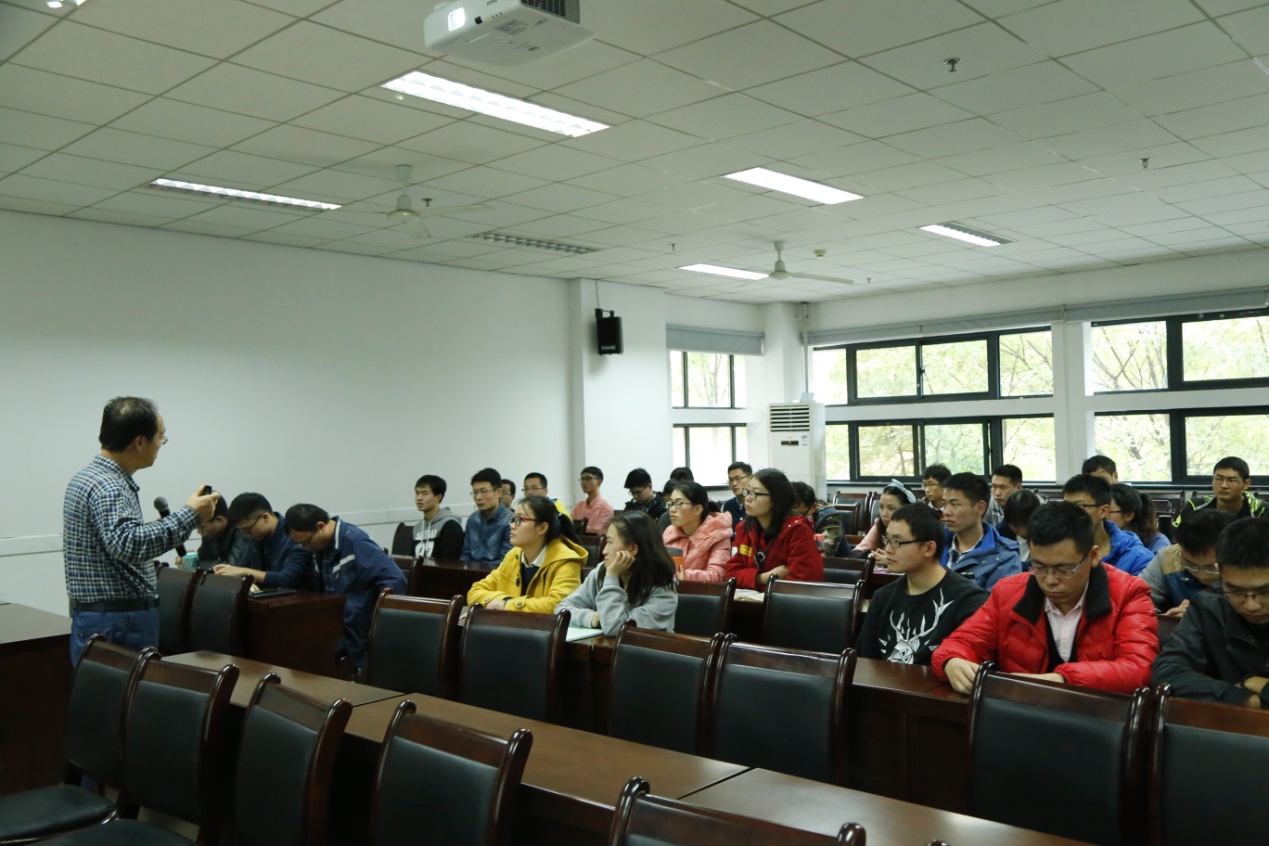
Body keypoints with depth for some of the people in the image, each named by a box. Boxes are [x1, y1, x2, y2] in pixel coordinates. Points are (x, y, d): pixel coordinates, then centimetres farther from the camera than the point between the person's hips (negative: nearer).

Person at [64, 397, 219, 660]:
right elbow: (129, 545, -37)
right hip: (116, 625, -10)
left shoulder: (91, 477, 12)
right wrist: (189, 514, -30)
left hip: (105, 619, 10)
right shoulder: (106, 487, -21)